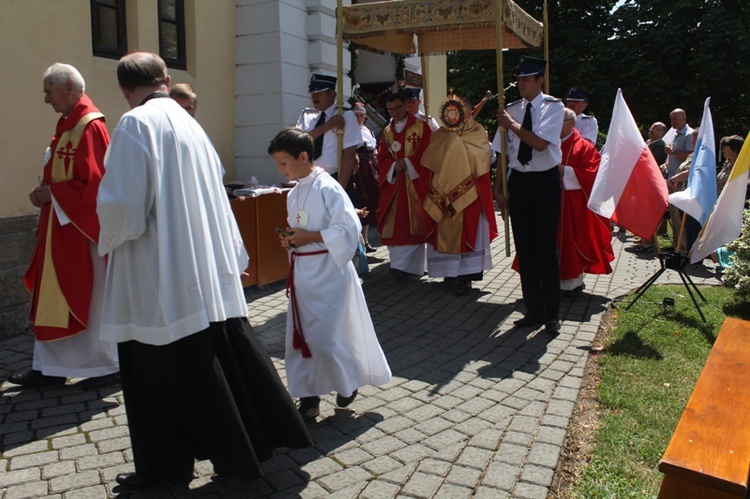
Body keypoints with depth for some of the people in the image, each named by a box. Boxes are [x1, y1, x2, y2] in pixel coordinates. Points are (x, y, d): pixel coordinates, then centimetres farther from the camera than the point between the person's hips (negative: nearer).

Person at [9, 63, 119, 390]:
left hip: (83, 228, -9)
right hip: (61, 227, 10)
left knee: (93, 298, 2)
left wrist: (51, 192, -14)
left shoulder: (90, 127, -16)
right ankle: (49, 367, 23)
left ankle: (110, 366, 16)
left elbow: (94, 183, -23)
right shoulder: (68, 125, 13)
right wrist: (44, 191, 1)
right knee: (55, 298, 13)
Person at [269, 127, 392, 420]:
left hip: (328, 272, -8)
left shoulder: (327, 188, -14)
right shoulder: (294, 193, 12)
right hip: (302, 272, 8)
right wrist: (290, 240, 1)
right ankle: (308, 397, 22)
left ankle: (348, 383, 23)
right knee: (299, 338, 9)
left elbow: (349, 229, -20)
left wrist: (309, 237, -20)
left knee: (325, 338, -5)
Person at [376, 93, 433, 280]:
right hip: (393, 184, 5)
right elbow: (382, 157, 9)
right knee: (394, 226, 2)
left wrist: (407, 163, -16)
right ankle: (403, 264, 12)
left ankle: (407, 265, -7)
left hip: (416, 183, -4)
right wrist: (394, 166, -11)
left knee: (412, 225, -8)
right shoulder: (387, 131, 16)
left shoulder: (421, 127, 1)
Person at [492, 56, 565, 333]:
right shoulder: (511, 110, 6)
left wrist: (512, 125, -14)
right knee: (525, 250, 8)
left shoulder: (553, 107, -5)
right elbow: (502, 153, 7)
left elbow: (540, 143, -19)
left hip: (545, 181, -4)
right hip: (518, 181, 4)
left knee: (546, 249, -4)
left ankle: (551, 314, 10)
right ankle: (533, 310, 21)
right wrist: (498, 189, 4)